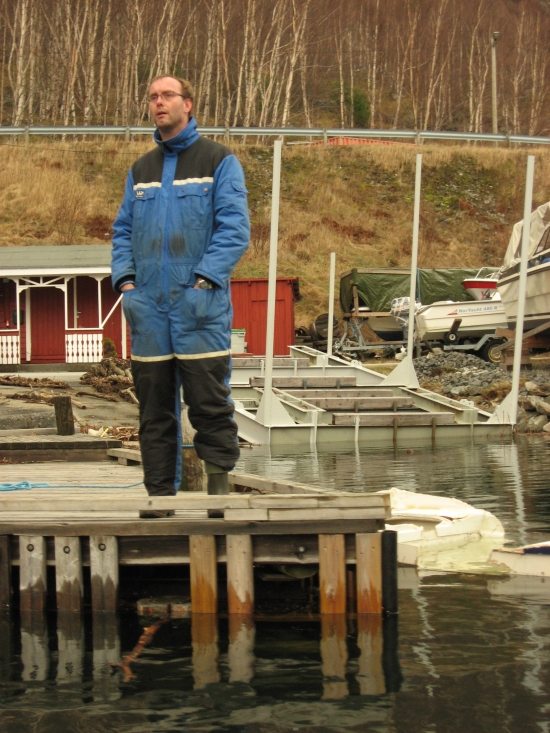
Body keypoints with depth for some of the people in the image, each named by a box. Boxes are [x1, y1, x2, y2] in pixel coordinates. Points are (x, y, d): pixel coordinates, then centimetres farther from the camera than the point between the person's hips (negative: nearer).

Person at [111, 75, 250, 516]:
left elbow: (235, 228, -5)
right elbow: (123, 231, 20)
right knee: (154, 410, 6)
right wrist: (125, 278, 2)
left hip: (199, 303, -5)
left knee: (209, 404, -6)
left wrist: (204, 279, -15)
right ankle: (160, 498, 12)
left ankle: (219, 490, 2)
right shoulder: (141, 171, 18)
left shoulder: (219, 161, 3)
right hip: (148, 307, 5)